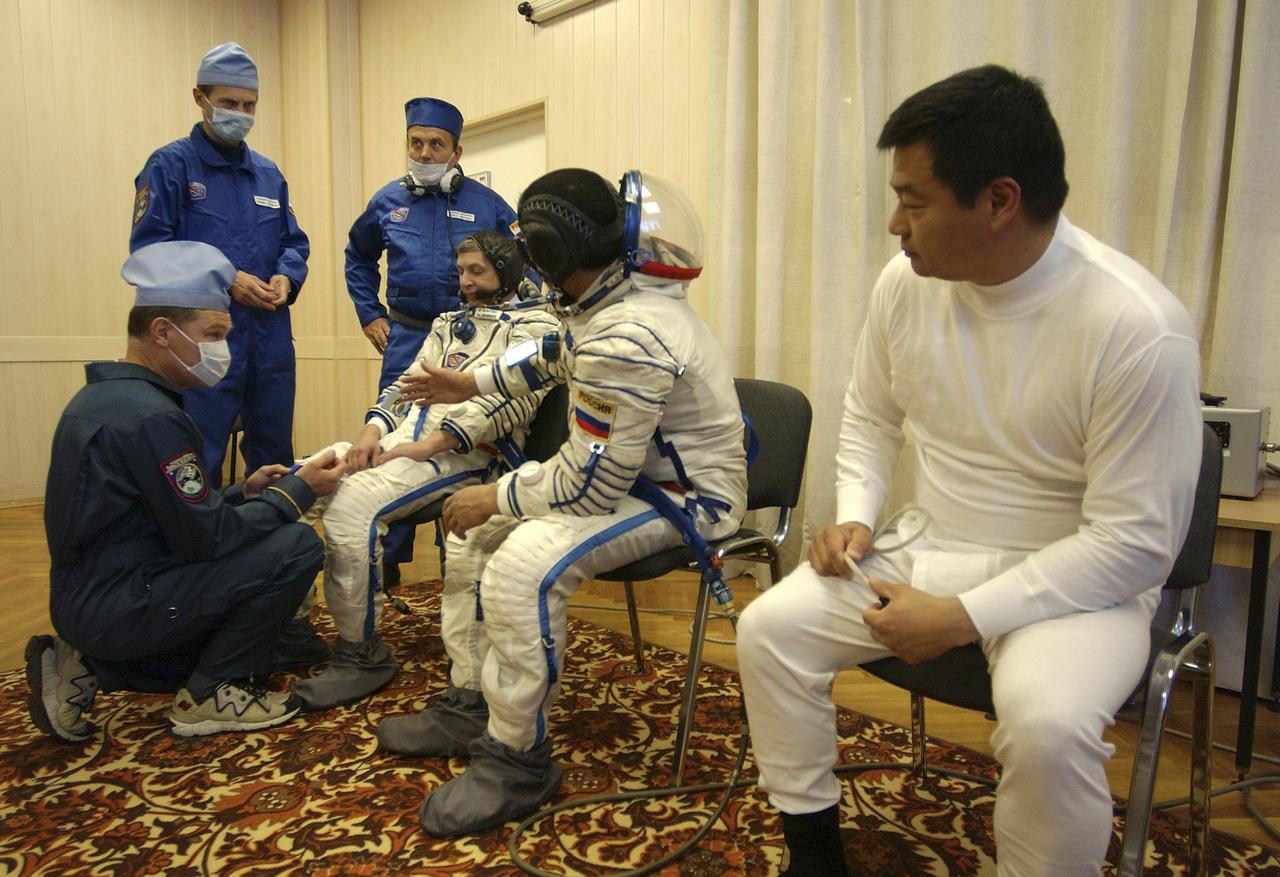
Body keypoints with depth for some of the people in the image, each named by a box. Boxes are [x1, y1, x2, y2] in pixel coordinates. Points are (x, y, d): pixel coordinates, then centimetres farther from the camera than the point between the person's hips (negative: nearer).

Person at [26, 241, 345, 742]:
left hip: (85, 598, 10)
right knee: (296, 547, -16)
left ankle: (89, 669, 14)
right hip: (117, 606, -10)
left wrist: (243, 493, 6)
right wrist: (298, 490, -12)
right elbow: (206, 537, -21)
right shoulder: (150, 417, -23)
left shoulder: (104, 398, 9)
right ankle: (210, 696, -2)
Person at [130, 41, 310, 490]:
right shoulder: (171, 164, -1)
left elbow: (294, 243, 16)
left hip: (271, 335, 5)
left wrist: (286, 277, -5)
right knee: (198, 465, -1)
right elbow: (149, 249, -8)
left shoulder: (268, 173, 15)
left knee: (274, 457, 13)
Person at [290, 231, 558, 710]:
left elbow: (510, 397, -13)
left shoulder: (532, 323, 4)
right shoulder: (449, 322, 28)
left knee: (350, 505, -28)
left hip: (467, 451, -8)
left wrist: (428, 446, -18)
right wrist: (373, 430, 0)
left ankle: (362, 653, -13)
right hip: (402, 435, 8)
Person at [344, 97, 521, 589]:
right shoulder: (387, 202, 8)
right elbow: (358, 260, 23)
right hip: (407, 340, 2)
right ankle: (387, 558, 16)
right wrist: (370, 315, 13)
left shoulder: (487, 204, 0)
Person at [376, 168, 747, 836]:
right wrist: (472, 383, 30)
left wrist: (495, 497, -12)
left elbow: (589, 484, -28)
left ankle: (516, 757, -10)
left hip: (685, 494, -11)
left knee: (522, 565, -30)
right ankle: (476, 706, 20)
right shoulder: (616, 294, 2)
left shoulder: (627, 338, -30)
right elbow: (556, 355, 24)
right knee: (478, 532, 12)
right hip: (628, 470, 11)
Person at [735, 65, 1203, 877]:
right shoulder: (906, 283, -6)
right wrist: (855, 515, -5)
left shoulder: (1139, 328, -22)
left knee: (1048, 722, -34)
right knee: (769, 629, -9)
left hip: (1077, 581, -5)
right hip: (927, 548, 5)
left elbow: (1135, 541, -19)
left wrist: (964, 618, -22)